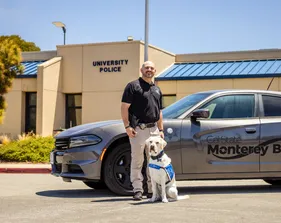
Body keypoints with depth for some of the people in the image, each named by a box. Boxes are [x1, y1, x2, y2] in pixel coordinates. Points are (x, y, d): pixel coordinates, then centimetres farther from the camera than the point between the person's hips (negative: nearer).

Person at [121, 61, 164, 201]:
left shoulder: (157, 89, 19)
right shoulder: (133, 86, -1)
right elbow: (124, 107, -7)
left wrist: (161, 130, 15)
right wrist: (127, 126, -14)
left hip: (153, 129, 6)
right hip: (138, 129, -6)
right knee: (137, 161, -4)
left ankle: (152, 189, 16)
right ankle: (137, 190, 0)